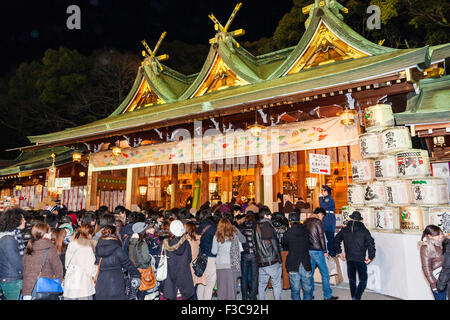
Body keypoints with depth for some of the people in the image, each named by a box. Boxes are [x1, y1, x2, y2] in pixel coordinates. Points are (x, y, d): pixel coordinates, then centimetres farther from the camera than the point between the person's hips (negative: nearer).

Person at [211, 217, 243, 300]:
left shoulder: (217, 236, -6)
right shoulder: (234, 235, -3)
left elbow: (214, 252, 2)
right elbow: (240, 249, 3)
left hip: (220, 265, -1)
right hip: (233, 264, 1)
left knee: (221, 286, 8)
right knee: (232, 285, 8)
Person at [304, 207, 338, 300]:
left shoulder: (306, 222, 11)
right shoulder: (318, 221, -9)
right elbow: (321, 237, -11)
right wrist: (325, 251, -6)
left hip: (308, 250, 7)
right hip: (317, 250, -7)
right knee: (325, 273, 3)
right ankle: (327, 296, 8)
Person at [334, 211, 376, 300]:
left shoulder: (345, 230, 3)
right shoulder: (364, 230, -7)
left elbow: (336, 240, 8)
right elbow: (371, 243, -14)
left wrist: (339, 252, 16)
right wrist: (371, 257, -5)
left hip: (349, 259, 3)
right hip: (360, 259, -3)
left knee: (352, 280, 16)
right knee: (363, 280, 6)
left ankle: (354, 298, 23)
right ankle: (356, 297, -9)